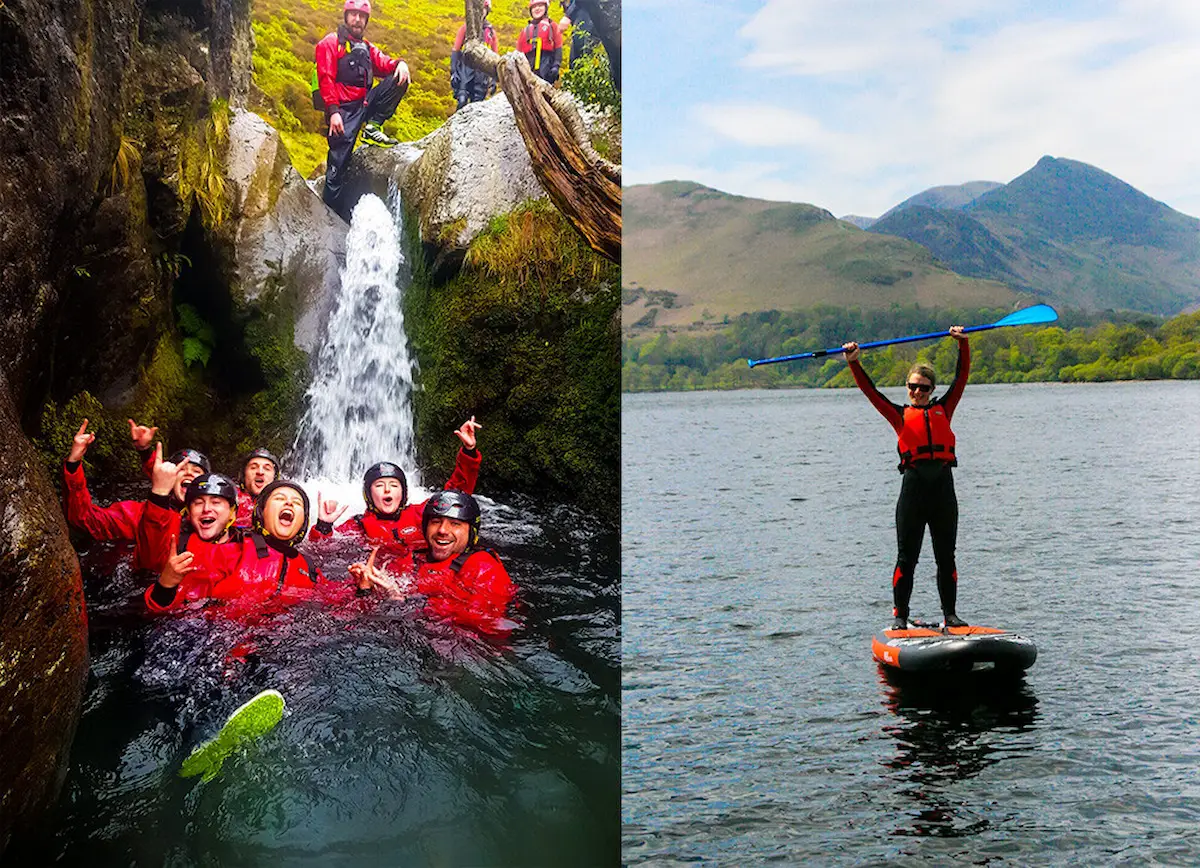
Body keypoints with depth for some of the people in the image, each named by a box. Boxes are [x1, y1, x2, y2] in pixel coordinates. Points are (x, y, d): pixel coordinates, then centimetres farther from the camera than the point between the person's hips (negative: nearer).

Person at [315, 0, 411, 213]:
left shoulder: (366, 48, 22)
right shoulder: (330, 43, 2)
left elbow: (384, 64, 9)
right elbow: (326, 79, -8)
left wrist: (399, 64, -16)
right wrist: (333, 111, -19)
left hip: (364, 103, 6)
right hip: (343, 108, -6)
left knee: (399, 78, -5)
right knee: (339, 159, -12)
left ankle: (372, 127, -9)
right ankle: (330, 207, -5)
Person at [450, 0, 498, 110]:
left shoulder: (490, 30, 11)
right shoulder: (465, 27, 6)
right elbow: (455, 50, 3)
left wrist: (493, 78, 7)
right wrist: (453, 71, -7)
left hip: (482, 73, 2)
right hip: (466, 69, -2)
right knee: (462, 101, -18)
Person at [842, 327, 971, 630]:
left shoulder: (943, 409, 15)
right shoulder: (900, 415, 10)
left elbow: (962, 378, 11)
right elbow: (871, 392, 3)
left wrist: (963, 344, 2)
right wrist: (854, 363, -8)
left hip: (943, 485, 2)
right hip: (913, 485, -2)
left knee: (946, 556, 8)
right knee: (907, 556, 1)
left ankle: (950, 613, 17)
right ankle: (899, 615, 8)